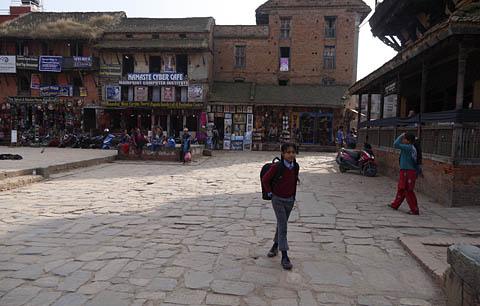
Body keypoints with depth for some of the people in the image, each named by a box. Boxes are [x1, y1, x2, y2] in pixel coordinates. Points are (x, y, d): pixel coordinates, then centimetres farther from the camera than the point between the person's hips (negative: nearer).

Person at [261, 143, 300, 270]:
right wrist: (270, 193, -7)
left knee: (282, 224, 18)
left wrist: (293, 195, 12)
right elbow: (265, 180, -9)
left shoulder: (296, 166, -4)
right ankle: (284, 257, -6)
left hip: (290, 200, 5)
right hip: (278, 200, -5)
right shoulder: (276, 167, -20)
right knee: (282, 226, -9)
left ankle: (276, 245, 40)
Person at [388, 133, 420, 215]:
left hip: (407, 171, -10)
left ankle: (415, 210, -1)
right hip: (411, 171, 10)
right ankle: (395, 205, 33)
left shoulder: (408, 147, -14)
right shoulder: (412, 148, 13)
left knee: (408, 190, -5)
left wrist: (401, 136, -9)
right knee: (401, 188, 19)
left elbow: (396, 144, -24)